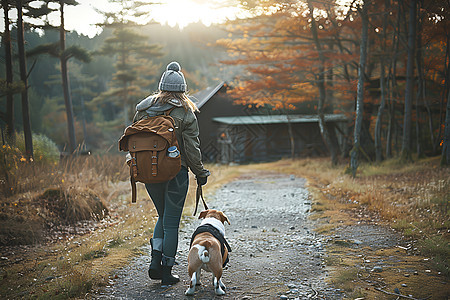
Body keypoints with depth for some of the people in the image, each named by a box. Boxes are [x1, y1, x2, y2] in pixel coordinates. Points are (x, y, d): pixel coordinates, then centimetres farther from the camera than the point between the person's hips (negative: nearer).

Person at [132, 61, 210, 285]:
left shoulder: (144, 109, 5)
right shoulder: (186, 114, -8)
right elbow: (192, 149, -9)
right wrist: (201, 174, 3)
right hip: (175, 172, -4)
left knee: (163, 216, 22)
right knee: (171, 222, 5)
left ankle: (155, 260, 10)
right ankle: (166, 272, 11)